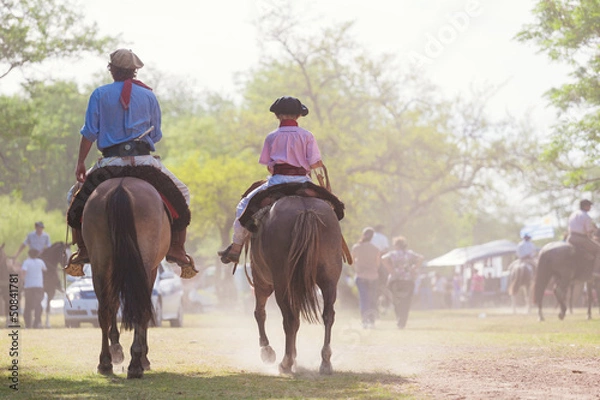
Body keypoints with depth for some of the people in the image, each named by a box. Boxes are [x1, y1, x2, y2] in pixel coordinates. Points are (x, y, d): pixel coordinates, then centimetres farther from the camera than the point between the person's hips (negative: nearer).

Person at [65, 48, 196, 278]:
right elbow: (157, 135, 11)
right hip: (144, 160, 1)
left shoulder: (100, 94, 3)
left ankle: (83, 250, 8)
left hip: (110, 161, -1)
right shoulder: (149, 96, 8)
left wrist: (80, 164, 6)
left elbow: (89, 133, -1)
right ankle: (177, 249, 7)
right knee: (181, 194, 20)